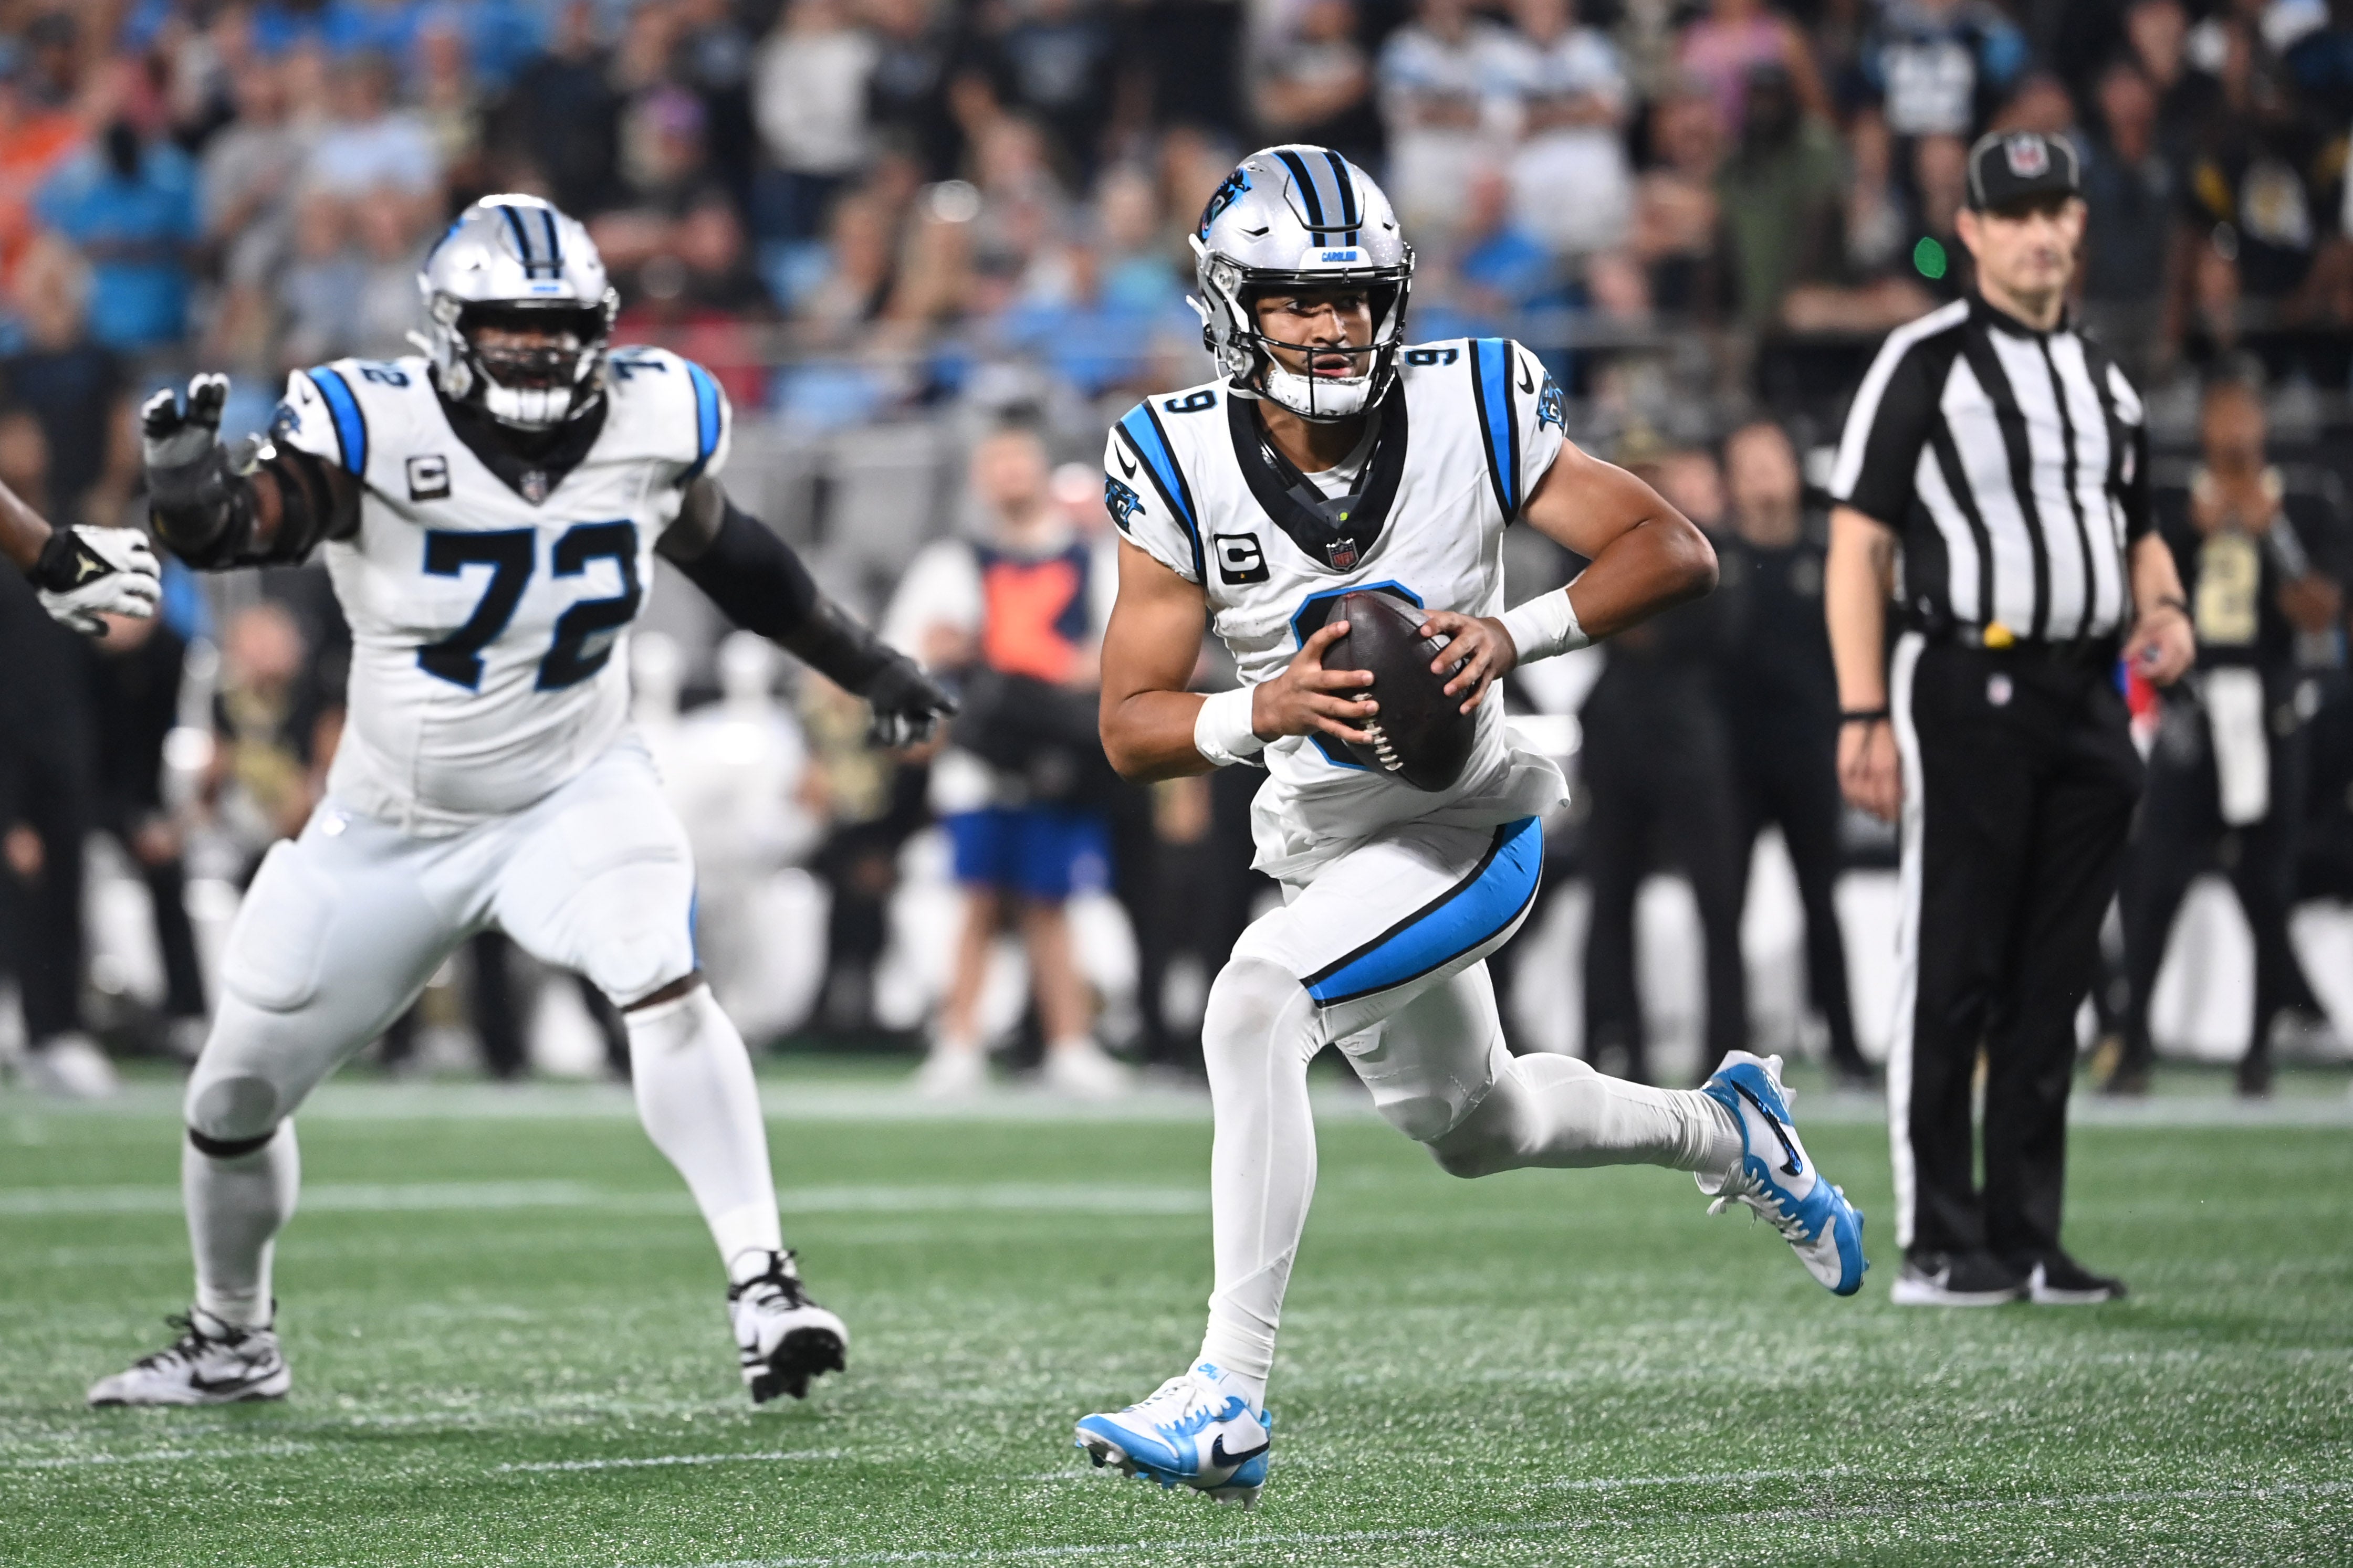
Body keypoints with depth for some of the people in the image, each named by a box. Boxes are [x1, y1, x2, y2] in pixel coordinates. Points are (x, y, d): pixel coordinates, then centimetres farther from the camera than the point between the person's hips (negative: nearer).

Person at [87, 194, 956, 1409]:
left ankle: (761, 1287, -26)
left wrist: (866, 668, 19)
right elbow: (235, 527, -36)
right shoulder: (379, 431, -21)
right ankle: (230, 1343, 37)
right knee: (234, 1099, 10)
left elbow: (725, 553, 11)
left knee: (665, 989, -30)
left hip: (575, 794, 0)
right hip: (391, 826, 0)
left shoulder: (654, 422, -9)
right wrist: (190, 485, -60)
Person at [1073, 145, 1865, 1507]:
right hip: (1319, 837, 5)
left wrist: (1518, 633, -29)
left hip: (1464, 823, -5)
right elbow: (1132, 726, -12)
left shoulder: (1469, 410, -17)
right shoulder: (1184, 462, -13)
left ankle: (1230, 1402, -29)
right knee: (1472, 1125, 25)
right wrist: (1264, 712, -32)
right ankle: (1722, 1131, 56)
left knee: (1255, 1005, -29)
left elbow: (1678, 552, -13)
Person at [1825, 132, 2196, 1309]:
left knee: (2052, 984, 7)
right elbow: (1858, 546, -7)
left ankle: (2027, 1238, 12)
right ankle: (1937, 1245, -3)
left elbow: (2137, 529, 28)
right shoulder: (1925, 363, -3)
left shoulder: (2102, 376, 17)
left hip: (2089, 702, 6)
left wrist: (2162, 609, 4)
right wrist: (1862, 716, -15)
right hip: (1967, 691, -6)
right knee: (1951, 978, -6)